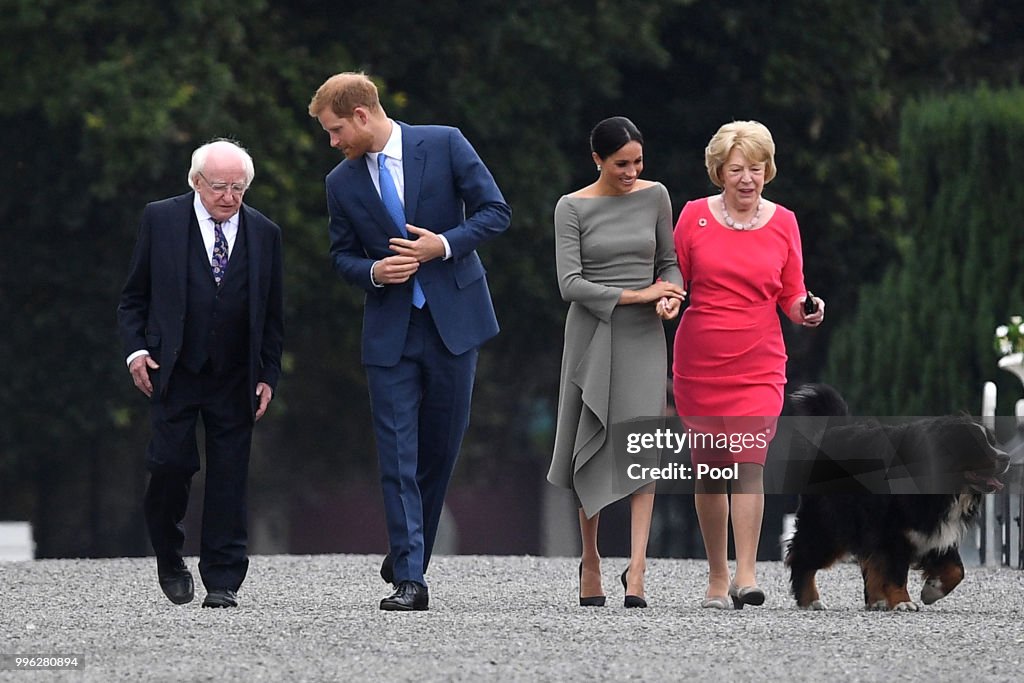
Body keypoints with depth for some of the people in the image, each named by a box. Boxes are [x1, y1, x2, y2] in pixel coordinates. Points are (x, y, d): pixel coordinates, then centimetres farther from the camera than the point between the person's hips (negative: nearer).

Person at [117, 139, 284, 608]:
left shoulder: (264, 233, 6)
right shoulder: (161, 220, 1)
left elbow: (272, 316, 11)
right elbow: (134, 296, 7)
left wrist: (268, 375, 4)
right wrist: (136, 349, -6)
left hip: (234, 380, 2)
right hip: (172, 373, -2)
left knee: (229, 476, -1)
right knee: (171, 464, -10)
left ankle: (223, 582, 5)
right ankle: (170, 561, 13)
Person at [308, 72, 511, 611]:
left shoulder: (445, 145, -4)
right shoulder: (342, 183, 5)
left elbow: (496, 212, -2)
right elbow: (342, 256, 13)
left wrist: (446, 244, -16)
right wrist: (373, 271, -9)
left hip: (453, 319, -1)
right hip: (390, 330, 1)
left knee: (441, 447, 7)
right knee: (397, 455, -7)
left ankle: (408, 554, 26)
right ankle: (410, 579, -10)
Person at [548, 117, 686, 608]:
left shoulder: (655, 196, 5)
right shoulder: (572, 208, -2)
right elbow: (570, 284, -9)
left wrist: (669, 298, -8)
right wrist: (637, 294, -15)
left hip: (643, 336, 1)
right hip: (591, 333, -1)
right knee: (591, 447, 3)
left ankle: (636, 568, -17)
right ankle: (590, 558, 20)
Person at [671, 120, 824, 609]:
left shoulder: (783, 223, 4)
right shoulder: (694, 217, 1)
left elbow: (791, 298, 9)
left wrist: (806, 310, -11)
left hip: (758, 363, -1)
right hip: (699, 362, 1)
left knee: (749, 461, -15)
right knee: (708, 469, 5)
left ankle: (745, 575, -18)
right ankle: (716, 577, 16)